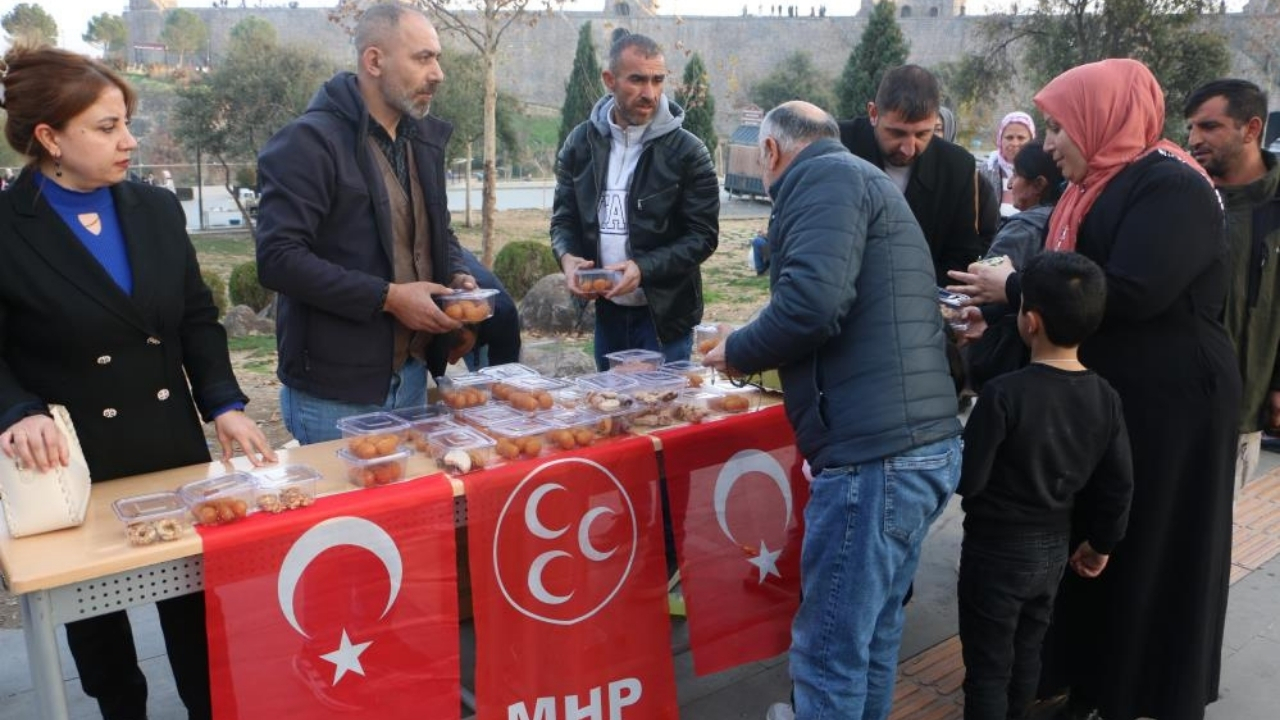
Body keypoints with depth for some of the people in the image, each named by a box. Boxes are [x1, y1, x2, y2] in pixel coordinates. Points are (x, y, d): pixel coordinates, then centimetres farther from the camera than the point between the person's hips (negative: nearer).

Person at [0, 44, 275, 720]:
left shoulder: (156, 209, 3)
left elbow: (198, 318, 7)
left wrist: (224, 404, -5)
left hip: (175, 454, 3)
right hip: (76, 470, -3)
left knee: (197, 618, 13)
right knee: (96, 625, 18)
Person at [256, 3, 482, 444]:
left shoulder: (422, 139, 10)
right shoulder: (310, 141, -15)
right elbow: (277, 259, -22)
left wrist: (457, 275, 0)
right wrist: (388, 297, -23)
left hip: (411, 375, 8)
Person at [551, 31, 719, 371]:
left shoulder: (687, 151, -8)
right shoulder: (581, 142, 3)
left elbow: (703, 235, -9)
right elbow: (563, 218, 9)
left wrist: (643, 268, -23)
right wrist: (567, 256, -14)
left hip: (665, 314, -4)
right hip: (606, 311, 4)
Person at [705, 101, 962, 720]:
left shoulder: (824, 177, -5)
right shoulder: (862, 180, 25)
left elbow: (812, 299, -21)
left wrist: (738, 352, -5)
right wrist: (771, 355, 30)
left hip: (874, 456, -10)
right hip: (924, 444, 10)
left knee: (829, 650, 2)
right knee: (872, 632, 21)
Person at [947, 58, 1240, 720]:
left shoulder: (1171, 186, -16)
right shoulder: (1097, 187, 14)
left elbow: (1131, 292, -27)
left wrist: (1014, 286, -19)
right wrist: (1001, 303, 0)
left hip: (1166, 406, -9)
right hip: (1100, 393, 9)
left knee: (1148, 552, 2)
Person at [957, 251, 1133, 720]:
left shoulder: (1004, 394, -25)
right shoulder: (1104, 397, -5)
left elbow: (967, 480, -22)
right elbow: (1119, 483, 2)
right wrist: (1102, 542, 16)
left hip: (996, 550, -6)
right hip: (1055, 548, 7)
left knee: (988, 666, 7)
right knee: (1027, 653, 23)